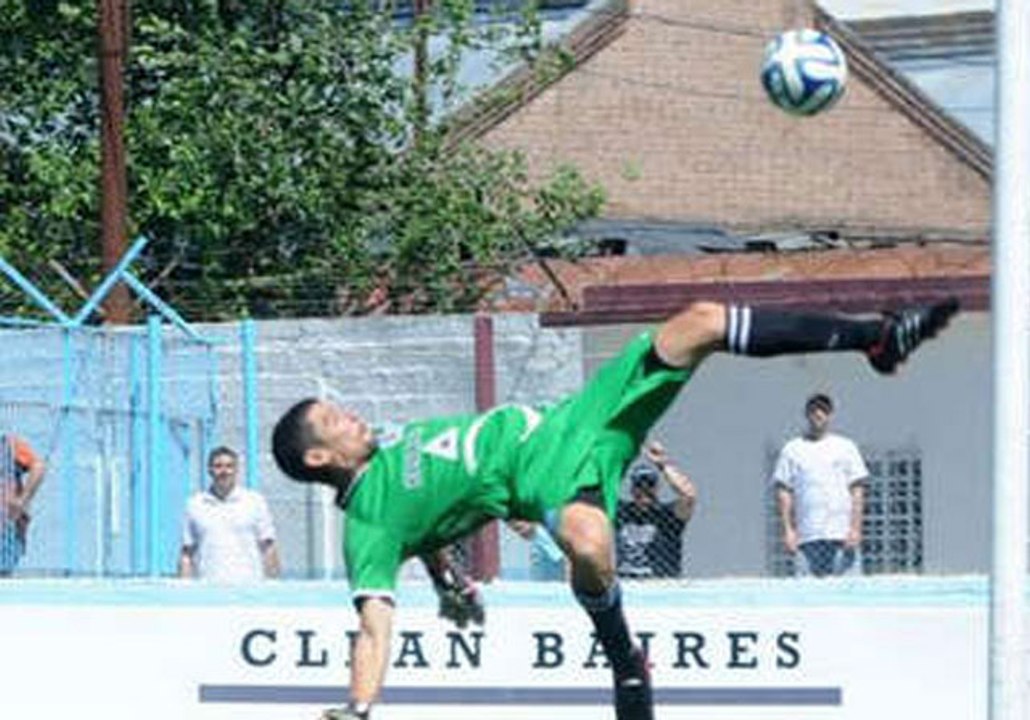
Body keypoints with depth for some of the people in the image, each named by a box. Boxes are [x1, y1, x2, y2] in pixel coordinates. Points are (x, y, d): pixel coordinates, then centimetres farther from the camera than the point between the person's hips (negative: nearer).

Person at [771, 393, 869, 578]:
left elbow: (857, 491, 8)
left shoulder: (846, 447, 12)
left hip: (842, 535, 0)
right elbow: (783, 492, 8)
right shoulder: (792, 449, 12)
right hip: (806, 537, 0)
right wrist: (788, 530, -2)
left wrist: (855, 528, -3)